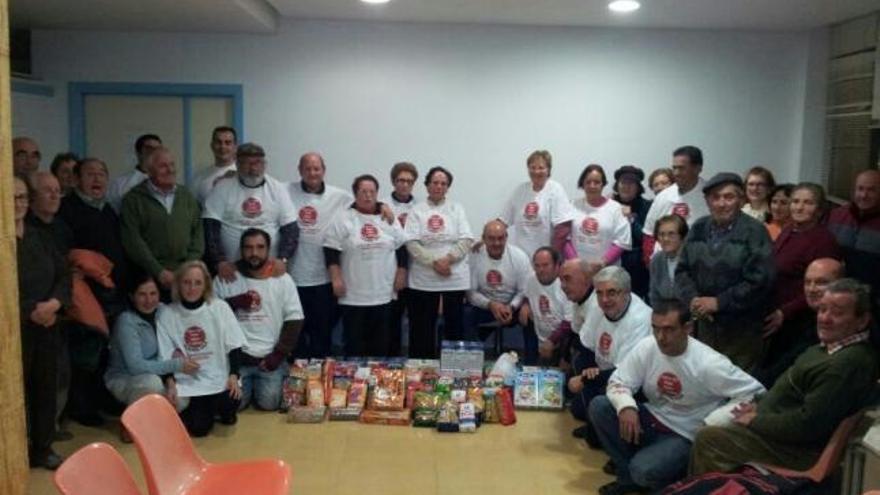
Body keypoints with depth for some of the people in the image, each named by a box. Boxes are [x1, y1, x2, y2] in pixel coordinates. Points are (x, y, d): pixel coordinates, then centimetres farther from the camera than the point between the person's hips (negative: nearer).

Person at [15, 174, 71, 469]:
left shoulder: (41, 238, 11)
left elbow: (64, 276, 7)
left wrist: (54, 303, -10)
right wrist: (31, 312, -14)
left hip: (47, 326, 5)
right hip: (15, 328, -5)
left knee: (46, 386, 9)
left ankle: (43, 448, 21)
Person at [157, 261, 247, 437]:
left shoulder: (220, 307, -1)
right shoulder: (166, 315, 0)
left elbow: (234, 346, -1)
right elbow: (165, 356, 2)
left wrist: (233, 376, -14)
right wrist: (170, 383, -13)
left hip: (220, 378, 1)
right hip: (188, 382, 0)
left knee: (229, 406, -25)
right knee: (199, 427, -16)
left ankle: (223, 411, 12)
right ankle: (191, 410, 19)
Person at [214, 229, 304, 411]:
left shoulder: (282, 279, 3)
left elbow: (294, 320, 1)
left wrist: (278, 354, -6)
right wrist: (233, 303, -14)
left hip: (270, 357, 0)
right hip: (237, 356, 0)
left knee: (269, 402, -13)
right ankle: (249, 385, 21)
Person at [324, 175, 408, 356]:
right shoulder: (343, 218, -3)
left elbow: (402, 248, 11)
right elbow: (331, 251, -5)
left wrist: (401, 273, 5)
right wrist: (336, 279, -11)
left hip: (383, 293, 3)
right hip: (353, 295, -3)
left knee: (381, 342, 9)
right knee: (354, 342, 3)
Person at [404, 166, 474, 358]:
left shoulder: (456, 209, 8)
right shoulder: (417, 210, 4)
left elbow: (466, 240, -2)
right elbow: (412, 243, -6)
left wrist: (448, 259, -16)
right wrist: (434, 262, -16)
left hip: (454, 277, 1)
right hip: (424, 278, -1)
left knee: (454, 324, 6)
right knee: (422, 327, 4)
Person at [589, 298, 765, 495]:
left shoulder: (708, 364, -24)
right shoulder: (646, 347, -11)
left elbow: (756, 393, -19)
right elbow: (618, 382, -5)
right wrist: (626, 406, -28)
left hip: (684, 436, -6)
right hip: (652, 419, 6)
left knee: (644, 470, -31)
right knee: (599, 406, -15)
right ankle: (629, 477, 1)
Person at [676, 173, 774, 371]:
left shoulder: (754, 231, -8)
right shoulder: (698, 228, 7)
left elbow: (759, 281, -15)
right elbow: (682, 269, 8)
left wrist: (719, 302, -15)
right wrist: (692, 298, -10)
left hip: (742, 329, -4)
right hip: (705, 324, 5)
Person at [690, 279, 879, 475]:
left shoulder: (849, 363, -26)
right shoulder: (831, 345, 7)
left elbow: (807, 424, -28)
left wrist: (757, 420, -16)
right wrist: (760, 404, 7)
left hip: (797, 449, -10)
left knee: (707, 439, -12)